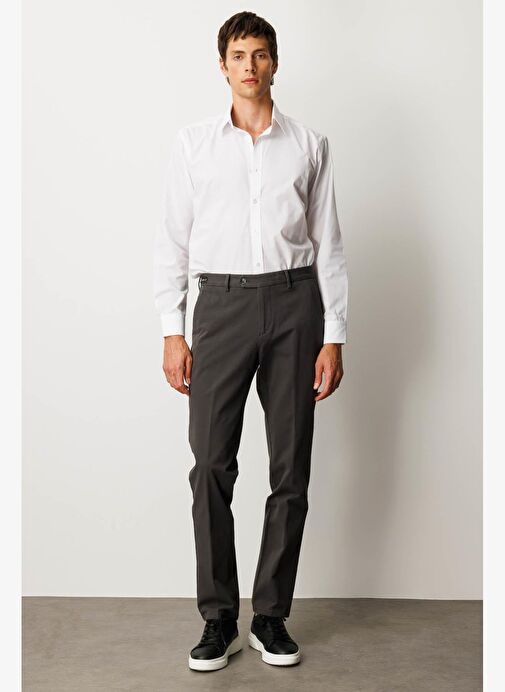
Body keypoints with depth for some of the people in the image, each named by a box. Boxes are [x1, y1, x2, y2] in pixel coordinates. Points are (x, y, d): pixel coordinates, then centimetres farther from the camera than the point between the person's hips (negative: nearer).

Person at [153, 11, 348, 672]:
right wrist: (173, 332, 0)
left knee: (291, 468, 4)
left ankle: (272, 616, 18)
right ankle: (218, 619, 10)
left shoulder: (310, 145, 9)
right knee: (212, 465, -3)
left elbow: (328, 244, 7)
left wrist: (334, 336, 1)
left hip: (294, 301, 1)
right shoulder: (193, 144, 8)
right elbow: (173, 241, 7)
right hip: (222, 301, 0)